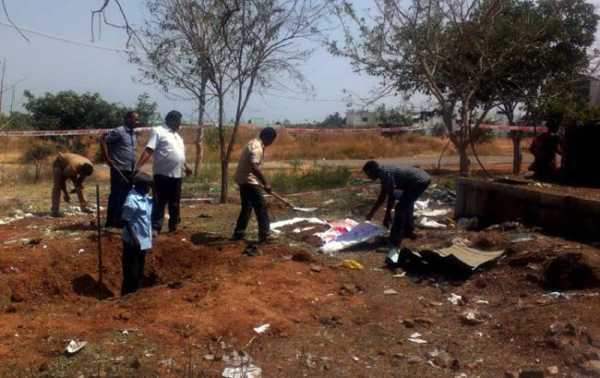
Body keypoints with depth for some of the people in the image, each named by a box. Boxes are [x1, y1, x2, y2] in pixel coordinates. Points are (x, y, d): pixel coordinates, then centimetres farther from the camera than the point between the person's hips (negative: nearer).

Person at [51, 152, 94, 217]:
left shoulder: (89, 167, -26)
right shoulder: (72, 169, -43)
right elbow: (61, 180, -26)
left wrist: (77, 187, 0)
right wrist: (65, 194, -19)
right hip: (59, 163, -6)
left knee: (79, 186, 0)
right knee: (57, 185, -20)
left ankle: (83, 206, 11)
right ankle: (55, 210, -21)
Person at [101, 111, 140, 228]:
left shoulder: (133, 133, 13)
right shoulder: (119, 131, -11)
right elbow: (103, 140, -14)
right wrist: (107, 158, -16)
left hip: (129, 170, 8)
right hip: (119, 169, -8)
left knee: (126, 196, 11)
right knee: (115, 195, -1)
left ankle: (121, 220, 20)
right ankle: (111, 221, 7)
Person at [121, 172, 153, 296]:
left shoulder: (146, 197, 5)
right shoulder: (132, 200, -21)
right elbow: (126, 221, -20)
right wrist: (134, 238, -21)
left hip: (144, 240, 9)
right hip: (134, 241, -9)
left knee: (139, 271, 19)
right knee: (131, 272, 3)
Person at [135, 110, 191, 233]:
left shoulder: (177, 135, 21)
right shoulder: (159, 131, -5)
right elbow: (148, 150, -15)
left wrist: (185, 167, 35)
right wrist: (138, 166, -23)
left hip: (177, 175, 8)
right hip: (163, 175, -8)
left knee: (175, 204, 14)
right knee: (159, 203, -4)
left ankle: (173, 227, 24)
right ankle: (155, 228, 0)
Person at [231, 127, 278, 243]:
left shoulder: (255, 144, 14)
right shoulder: (256, 147, -19)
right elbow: (254, 167, -31)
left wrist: (261, 182, 28)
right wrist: (265, 183, -29)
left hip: (244, 180, 10)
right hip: (249, 180, -10)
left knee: (247, 207, 16)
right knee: (261, 207, -5)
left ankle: (238, 233, 20)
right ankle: (265, 234, -1)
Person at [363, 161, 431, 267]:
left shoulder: (385, 173, -13)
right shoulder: (385, 173, 17)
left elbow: (391, 196, -12)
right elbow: (382, 197, 25)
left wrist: (387, 216, -4)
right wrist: (371, 213, 31)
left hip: (419, 182, -10)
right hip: (423, 178, 10)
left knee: (400, 209, -14)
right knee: (406, 202, 30)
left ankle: (395, 245, -21)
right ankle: (409, 231, 44)